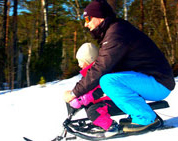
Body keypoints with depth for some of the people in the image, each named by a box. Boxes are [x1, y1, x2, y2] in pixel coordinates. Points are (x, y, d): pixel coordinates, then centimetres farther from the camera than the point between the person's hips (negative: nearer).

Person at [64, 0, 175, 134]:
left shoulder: (116, 33, -18)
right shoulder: (114, 30, 14)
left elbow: (100, 69, -22)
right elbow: (104, 65, 18)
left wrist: (75, 92, -14)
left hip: (159, 83, -10)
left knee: (108, 80, -25)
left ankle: (146, 118, -12)